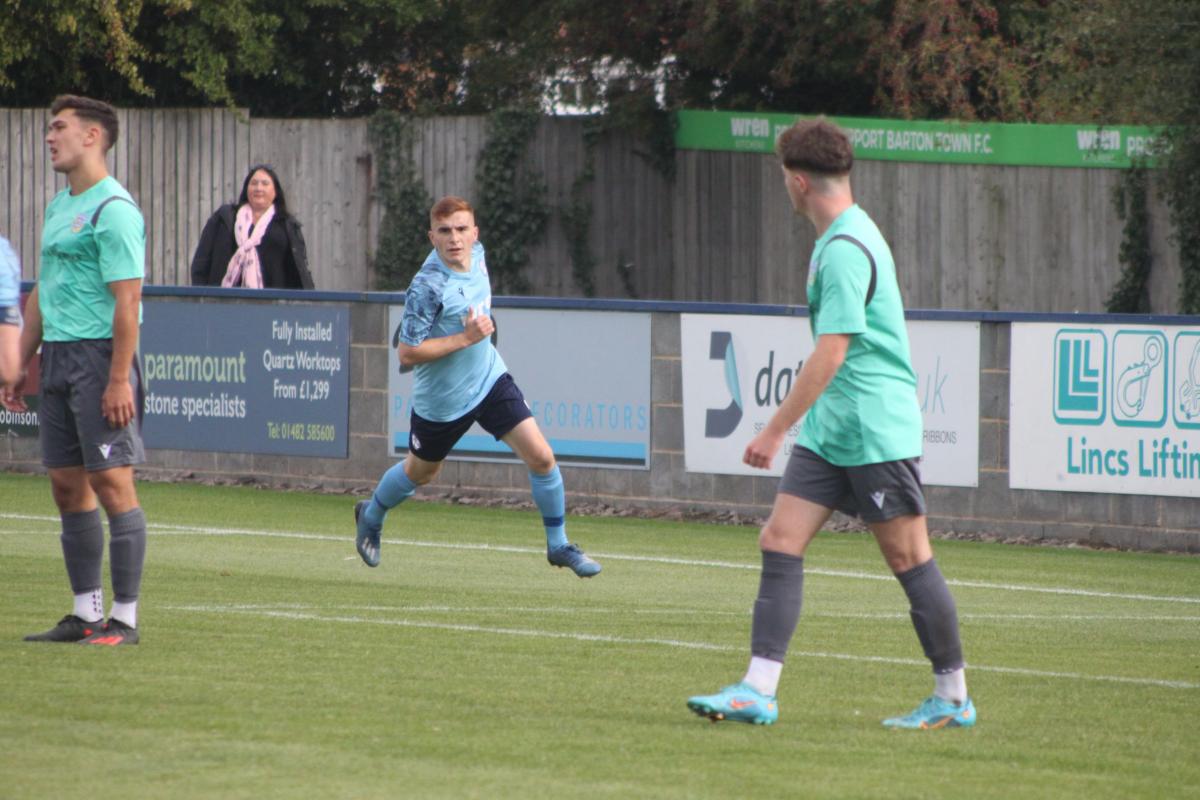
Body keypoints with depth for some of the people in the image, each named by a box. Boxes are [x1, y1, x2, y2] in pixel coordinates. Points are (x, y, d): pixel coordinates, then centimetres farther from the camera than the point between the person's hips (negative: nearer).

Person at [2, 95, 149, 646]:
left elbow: (127, 300, -17)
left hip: (99, 354, -9)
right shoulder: (59, 206, 17)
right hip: (57, 357, 9)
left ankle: (125, 618, -5)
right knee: (68, 487, 8)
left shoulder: (113, 209, -11)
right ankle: (86, 614, 14)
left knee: (111, 482, -8)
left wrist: (119, 379, -22)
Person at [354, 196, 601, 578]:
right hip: (441, 399, -5)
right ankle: (370, 516, 50)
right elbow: (407, 353, -27)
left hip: (490, 378, 5)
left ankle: (558, 545, 8)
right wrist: (466, 338, -29)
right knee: (420, 473, 19)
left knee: (541, 457, -8)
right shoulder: (428, 286, -28)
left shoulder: (476, 255, -7)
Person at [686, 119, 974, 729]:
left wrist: (775, 430, -21)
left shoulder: (845, 249, -18)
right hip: (829, 431, 10)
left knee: (908, 558, -1)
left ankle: (952, 698, 10)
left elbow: (830, 353, -23)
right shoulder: (839, 239, 13)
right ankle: (758, 690, -3)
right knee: (779, 542, 0)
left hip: (877, 433, -10)